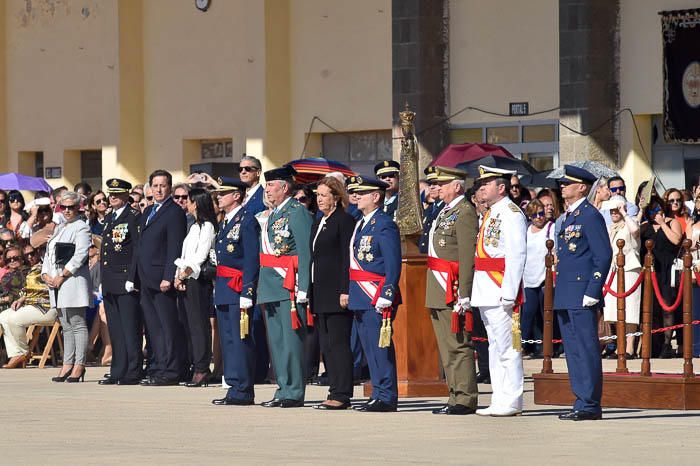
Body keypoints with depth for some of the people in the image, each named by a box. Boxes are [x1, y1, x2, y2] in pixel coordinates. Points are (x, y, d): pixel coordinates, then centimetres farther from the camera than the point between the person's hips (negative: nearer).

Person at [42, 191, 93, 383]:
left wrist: (61, 277, -15)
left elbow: (79, 256, -14)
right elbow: (49, 254, 20)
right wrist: (46, 275, 3)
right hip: (55, 282, 8)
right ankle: (67, 366, 11)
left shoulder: (81, 228, -4)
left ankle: (79, 367, -7)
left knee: (78, 325, -7)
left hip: (73, 281, -8)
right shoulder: (59, 229, 21)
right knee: (66, 326, 10)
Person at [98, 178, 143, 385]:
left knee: (130, 328, -7)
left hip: (126, 282, -8)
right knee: (115, 330, 10)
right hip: (109, 283, 8)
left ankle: (133, 373, -5)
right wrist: (104, 280, 17)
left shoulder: (134, 217, -6)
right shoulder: (109, 218, 19)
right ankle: (118, 372, 14)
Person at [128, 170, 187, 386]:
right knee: (153, 327, 10)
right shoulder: (148, 212, 19)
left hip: (162, 280, -9)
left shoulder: (175, 212, -8)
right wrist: (133, 276, 17)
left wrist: (168, 278, -21)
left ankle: (169, 372, -4)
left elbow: (175, 249, -15)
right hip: (146, 279, 9)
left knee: (168, 327, -5)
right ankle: (157, 369, 14)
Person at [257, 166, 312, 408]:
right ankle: (284, 389, 15)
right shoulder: (271, 215, 19)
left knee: (291, 339, -8)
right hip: (271, 288, 9)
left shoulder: (297, 213, -9)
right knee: (276, 340, 10)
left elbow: (305, 253, -14)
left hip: (289, 287, -9)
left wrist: (303, 289, -19)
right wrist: (262, 286, 19)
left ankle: (294, 392, -6)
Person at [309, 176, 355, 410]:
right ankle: (336, 393, 11)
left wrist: (345, 291, -19)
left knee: (338, 343, -8)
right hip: (320, 294, 9)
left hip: (336, 292, -9)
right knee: (326, 345, 8)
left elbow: (348, 258, -13)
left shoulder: (344, 221, -8)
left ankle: (340, 395, -8)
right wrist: (311, 292, 16)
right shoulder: (318, 223, 19)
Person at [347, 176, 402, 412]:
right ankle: (378, 393, 16)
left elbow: (393, 266, -16)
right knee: (370, 348, 11)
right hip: (361, 299, 9)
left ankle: (386, 397, -5)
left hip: (377, 298, -9)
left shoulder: (385, 225, -11)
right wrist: (350, 293, 18)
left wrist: (385, 297, -20)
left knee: (380, 347, -7)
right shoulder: (361, 224, 17)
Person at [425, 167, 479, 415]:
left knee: (458, 346, -8)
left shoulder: (465, 213, -12)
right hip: (439, 293, 10)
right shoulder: (445, 212, 18)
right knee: (446, 348, 12)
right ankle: (456, 397, 17)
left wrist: (463, 296, -22)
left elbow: (467, 258, -18)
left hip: (453, 292, -10)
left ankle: (465, 399, -6)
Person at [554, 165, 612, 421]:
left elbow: (604, 256, -14)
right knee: (573, 351, 10)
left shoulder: (590, 216, -10)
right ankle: (582, 402, 15)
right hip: (566, 296, 10)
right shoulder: (569, 216, 18)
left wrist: (592, 293, -18)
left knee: (586, 350, -7)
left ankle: (590, 406, -6)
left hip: (582, 296, -10)